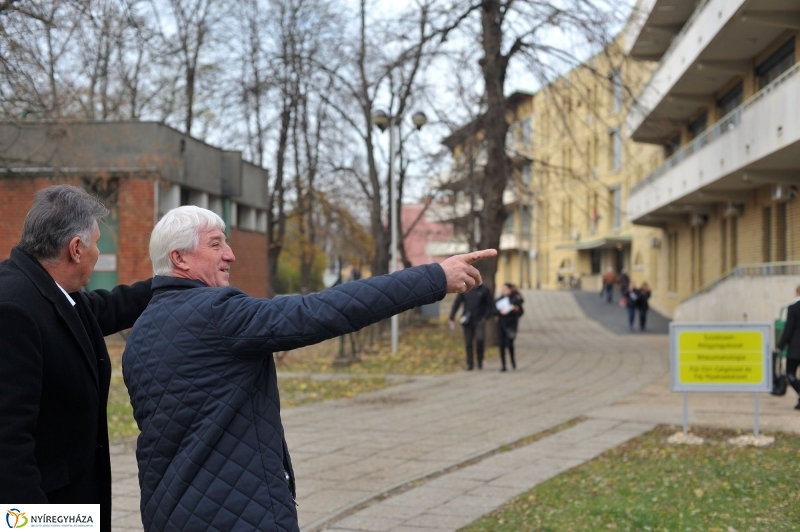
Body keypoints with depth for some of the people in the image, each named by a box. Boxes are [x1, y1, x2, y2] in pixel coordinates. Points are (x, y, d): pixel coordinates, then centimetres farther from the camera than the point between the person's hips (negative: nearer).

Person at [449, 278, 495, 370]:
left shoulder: (485, 291, 3)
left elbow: (491, 305, 5)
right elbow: (456, 304, 9)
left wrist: (486, 316, -7)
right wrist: (451, 318, 2)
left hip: (479, 321, -2)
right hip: (467, 321, 2)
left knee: (480, 339, -21)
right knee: (468, 344, 3)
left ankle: (480, 359, 2)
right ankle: (470, 364, 14)